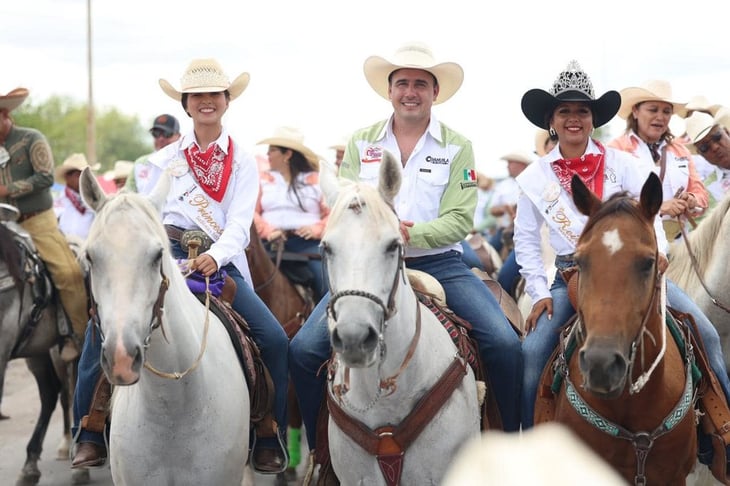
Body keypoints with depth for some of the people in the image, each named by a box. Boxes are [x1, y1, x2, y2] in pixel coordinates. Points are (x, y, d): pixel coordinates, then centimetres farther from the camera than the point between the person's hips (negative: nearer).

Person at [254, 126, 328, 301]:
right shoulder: (264, 179, 16)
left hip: (308, 243, -1)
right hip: (271, 243, 1)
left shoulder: (316, 180, 10)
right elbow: (252, 212, 5)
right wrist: (267, 231, -12)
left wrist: (317, 229, -15)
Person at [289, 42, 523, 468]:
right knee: (304, 349, -15)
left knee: (505, 345, -21)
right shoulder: (361, 143, 10)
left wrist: (409, 234, -22)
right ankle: (321, 449, 4)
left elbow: (460, 220, -5)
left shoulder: (457, 147, 4)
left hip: (439, 263, -1)